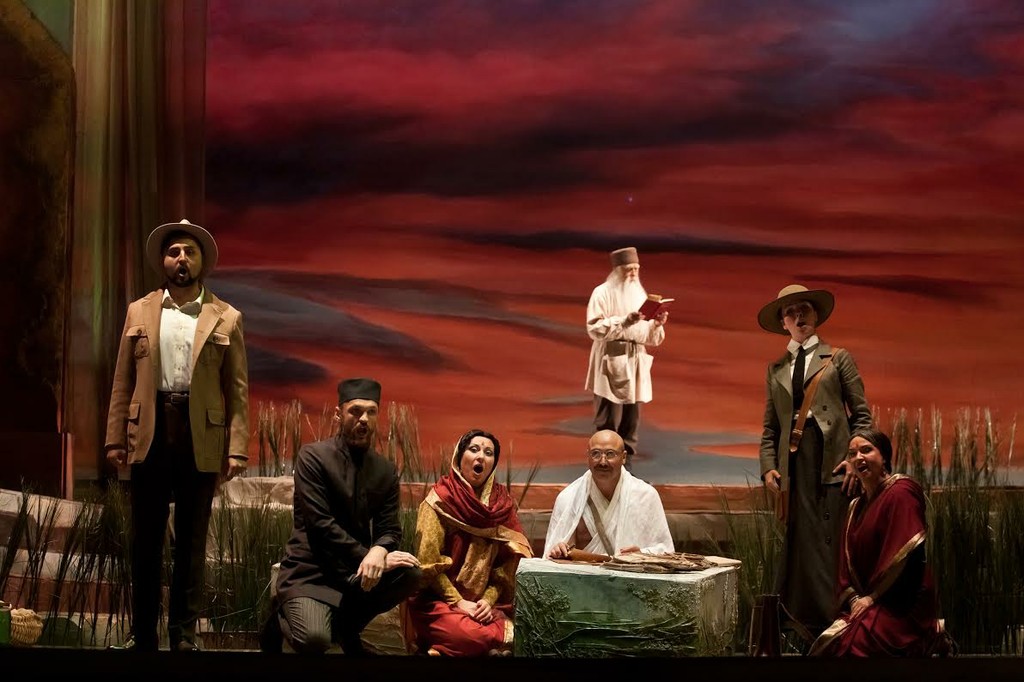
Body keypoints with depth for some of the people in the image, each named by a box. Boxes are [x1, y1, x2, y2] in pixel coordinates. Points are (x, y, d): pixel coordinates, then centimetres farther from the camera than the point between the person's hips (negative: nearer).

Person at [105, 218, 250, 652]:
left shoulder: (226, 318, 5)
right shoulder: (139, 312, 10)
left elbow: (237, 388, 1)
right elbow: (123, 381, 7)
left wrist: (237, 448, -7)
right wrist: (116, 438, 0)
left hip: (202, 435, -1)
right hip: (149, 431, 1)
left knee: (192, 541, 6)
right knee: (145, 538, 7)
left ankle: (184, 636, 14)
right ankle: (142, 635, 16)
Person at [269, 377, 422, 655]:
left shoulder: (386, 470, 6)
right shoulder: (313, 457, -9)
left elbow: (390, 528, 0)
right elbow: (320, 523, -17)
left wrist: (379, 551, -24)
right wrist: (367, 556, -20)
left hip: (357, 569, 5)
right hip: (310, 570, -5)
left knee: (410, 573, -23)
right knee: (314, 640, -31)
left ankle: (347, 624, 3)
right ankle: (284, 617, 8)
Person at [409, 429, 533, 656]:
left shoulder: (502, 503, 7)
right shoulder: (440, 500, -5)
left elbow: (508, 562, 5)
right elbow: (428, 562, -9)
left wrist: (488, 599, -10)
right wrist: (457, 602, -15)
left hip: (485, 601, 4)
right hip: (440, 601, -4)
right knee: (473, 637, -31)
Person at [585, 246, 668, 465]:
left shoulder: (639, 294, 15)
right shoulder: (602, 293, -2)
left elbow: (649, 337, 16)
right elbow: (594, 328, -13)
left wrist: (656, 324, -6)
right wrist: (624, 321, -21)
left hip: (635, 362, 6)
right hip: (610, 361, -6)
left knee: (631, 417, 4)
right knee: (608, 417, -8)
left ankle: (626, 462, 9)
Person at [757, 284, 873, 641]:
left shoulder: (838, 358, 11)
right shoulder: (776, 369, 20)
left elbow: (861, 414, 6)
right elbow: (770, 426, 17)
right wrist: (768, 466, 2)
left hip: (833, 462, -3)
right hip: (794, 462, 3)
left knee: (831, 542, -8)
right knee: (800, 542, -2)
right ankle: (807, 625, 1)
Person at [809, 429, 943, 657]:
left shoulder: (900, 493, -8)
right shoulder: (856, 506, 17)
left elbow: (906, 555, -17)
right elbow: (847, 563, 12)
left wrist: (872, 598, -15)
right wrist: (854, 599, -7)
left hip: (903, 606, -7)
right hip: (865, 603, 7)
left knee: (848, 645, -27)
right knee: (824, 645, -15)